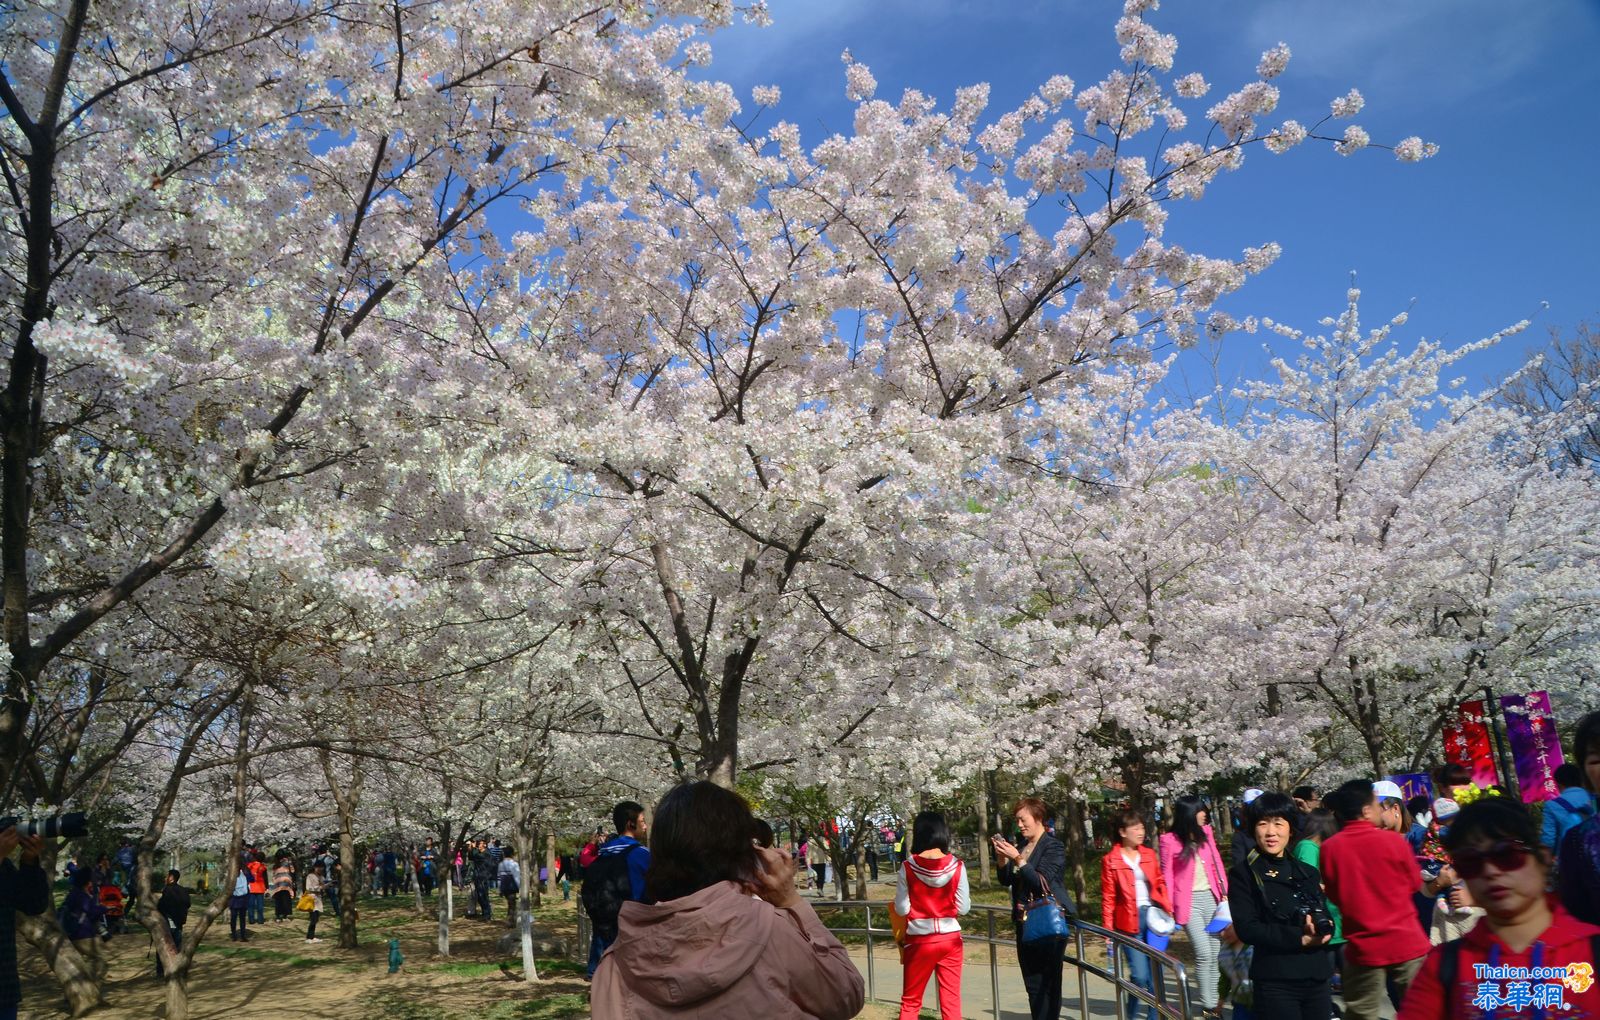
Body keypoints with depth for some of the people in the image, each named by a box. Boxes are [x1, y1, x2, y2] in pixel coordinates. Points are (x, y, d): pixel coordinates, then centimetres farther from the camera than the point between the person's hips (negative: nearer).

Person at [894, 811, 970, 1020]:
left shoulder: (908, 868, -10)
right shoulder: (956, 866, -8)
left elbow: (901, 909, -7)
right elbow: (963, 908, -4)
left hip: (919, 940, -1)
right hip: (950, 939, 1)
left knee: (910, 1001, 14)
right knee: (951, 1001, 11)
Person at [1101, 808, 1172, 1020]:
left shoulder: (1149, 854, 10)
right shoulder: (1111, 861, -3)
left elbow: (1160, 883, 16)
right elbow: (1108, 899, -2)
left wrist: (1167, 909, 2)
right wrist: (1109, 932, -4)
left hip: (1154, 916, 4)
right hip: (1130, 921, -4)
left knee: (1155, 973, 4)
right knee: (1139, 975, -7)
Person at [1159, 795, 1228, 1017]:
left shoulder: (1206, 832, 6)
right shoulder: (1169, 840, -7)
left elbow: (1217, 863, 11)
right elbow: (1167, 875, -3)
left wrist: (1224, 894, 6)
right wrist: (1168, 907, -4)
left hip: (1211, 898, 5)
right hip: (1189, 901, -4)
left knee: (1215, 952, 6)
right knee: (1203, 953, -10)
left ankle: (1214, 1001, 16)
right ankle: (1208, 1004, 2)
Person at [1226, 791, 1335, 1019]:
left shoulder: (1308, 873, 12)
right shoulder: (1242, 874, -4)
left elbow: (1327, 921, 9)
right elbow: (1247, 929, -12)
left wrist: (1320, 930, -14)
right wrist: (1300, 938, -16)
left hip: (1317, 977, 5)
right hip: (1274, 983, -5)